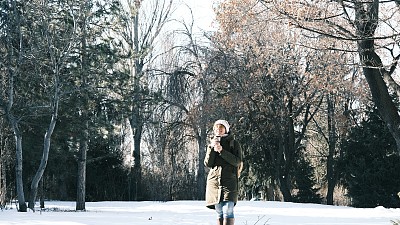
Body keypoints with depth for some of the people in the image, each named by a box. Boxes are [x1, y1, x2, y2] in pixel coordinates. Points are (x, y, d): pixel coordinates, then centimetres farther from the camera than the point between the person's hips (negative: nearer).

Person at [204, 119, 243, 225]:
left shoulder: (234, 143, 7)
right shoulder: (212, 143, 16)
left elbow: (237, 161, -6)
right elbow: (207, 163, 6)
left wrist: (222, 151, -14)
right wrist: (211, 148, -7)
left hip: (229, 180, -3)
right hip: (214, 180, 3)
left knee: (228, 211, -15)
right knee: (219, 212, 1)